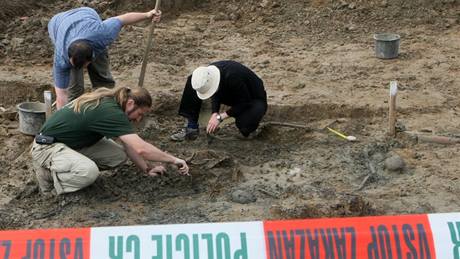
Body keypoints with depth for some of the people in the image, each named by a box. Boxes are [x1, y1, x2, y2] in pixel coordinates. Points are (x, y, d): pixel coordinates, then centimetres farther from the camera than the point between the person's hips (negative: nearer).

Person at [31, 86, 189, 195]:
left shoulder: (110, 102, 2)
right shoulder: (111, 112, -27)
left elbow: (129, 145, 11)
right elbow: (141, 149, -32)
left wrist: (147, 169, 7)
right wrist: (173, 160, -22)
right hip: (47, 146, -10)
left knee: (119, 156, -5)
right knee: (89, 172, -37)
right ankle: (48, 172, -8)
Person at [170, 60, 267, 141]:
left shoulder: (233, 77, -39)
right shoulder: (209, 73, -18)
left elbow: (245, 102, -28)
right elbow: (216, 94, -2)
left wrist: (220, 116, -27)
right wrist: (215, 113, -20)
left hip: (254, 99, -6)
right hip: (232, 94, 6)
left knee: (244, 125, -40)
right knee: (191, 81, -10)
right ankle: (191, 127, -8)